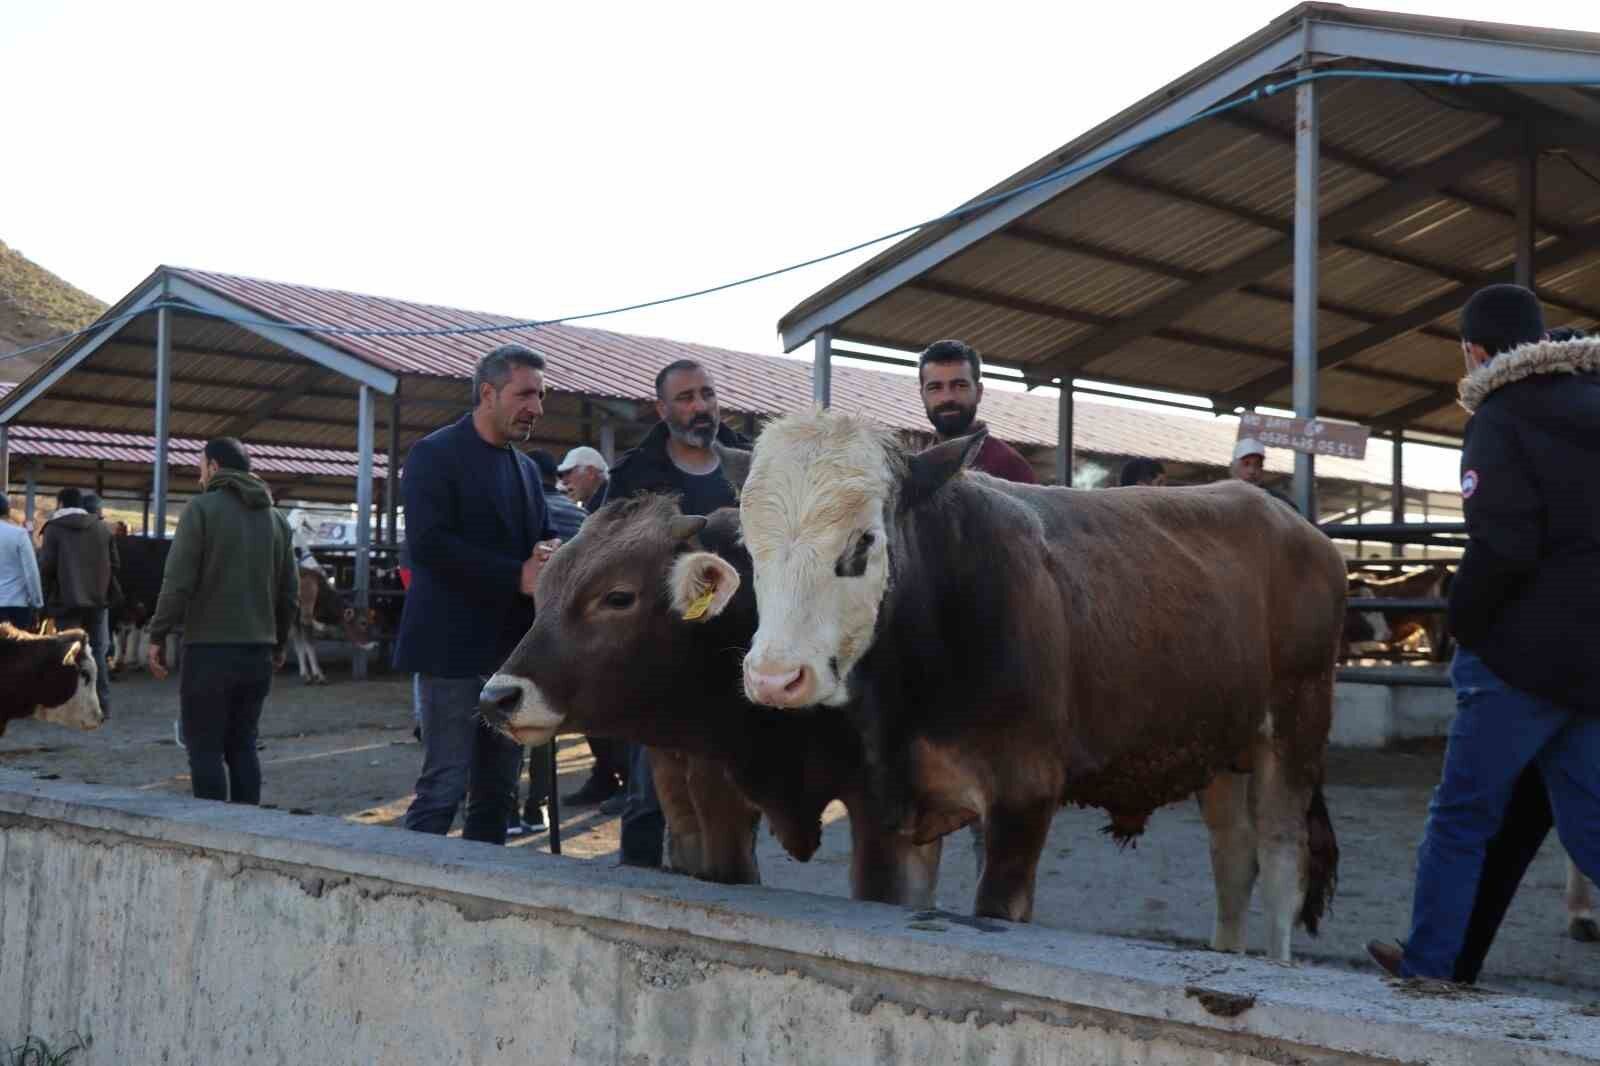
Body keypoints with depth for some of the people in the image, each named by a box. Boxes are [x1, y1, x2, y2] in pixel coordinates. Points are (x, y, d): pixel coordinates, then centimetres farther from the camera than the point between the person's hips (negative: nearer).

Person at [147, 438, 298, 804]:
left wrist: (158, 636, -5)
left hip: (209, 649, -6)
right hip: (258, 652, 6)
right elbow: (290, 592, 13)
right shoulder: (276, 518, 12)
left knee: (205, 748, -1)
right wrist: (278, 643, 23)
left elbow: (177, 582, -12)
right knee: (242, 746, 12)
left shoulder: (203, 508, -5)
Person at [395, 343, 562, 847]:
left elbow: (544, 538, 21)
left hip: (511, 649, 8)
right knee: (444, 788, -7)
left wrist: (549, 556, -4)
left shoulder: (527, 469, 17)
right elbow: (427, 544, -17)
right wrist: (517, 576, -19)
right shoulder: (435, 455, -6)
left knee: (498, 794, 9)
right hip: (453, 648, -7)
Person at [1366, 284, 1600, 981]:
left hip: (1527, 655, -7)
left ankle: (1427, 964, 16)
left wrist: (1461, 627, -7)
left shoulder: (1501, 420, -10)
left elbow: (1501, 548, -21)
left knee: (1460, 816, 6)